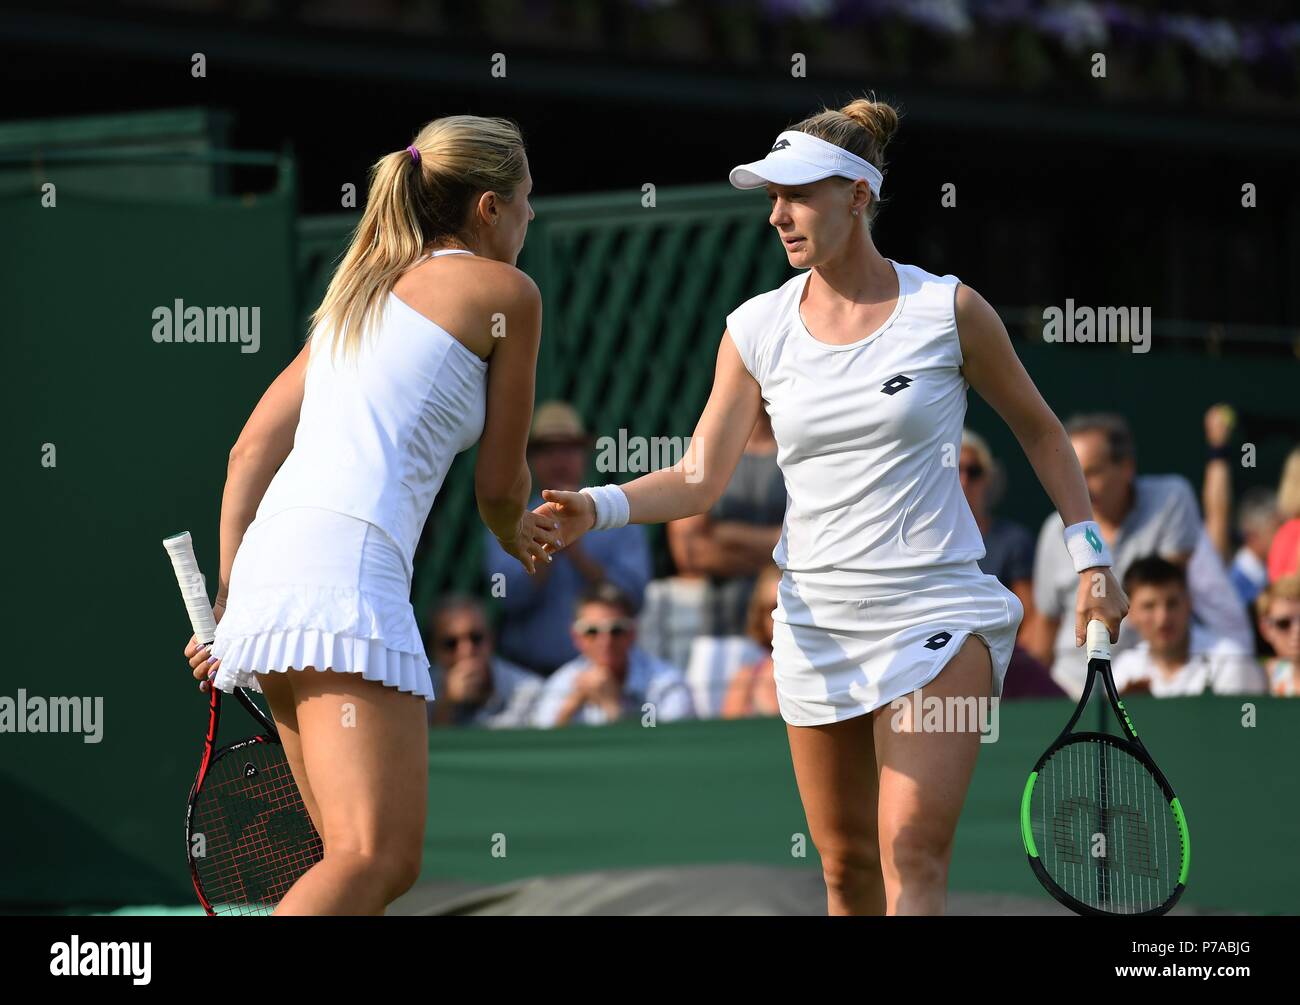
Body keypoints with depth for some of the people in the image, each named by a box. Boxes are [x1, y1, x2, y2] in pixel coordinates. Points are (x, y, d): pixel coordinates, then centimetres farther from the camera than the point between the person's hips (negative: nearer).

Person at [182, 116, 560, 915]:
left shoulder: (366, 290, 27)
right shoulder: (506, 292, 7)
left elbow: (253, 447, 21)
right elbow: (500, 484, 12)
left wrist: (229, 597, 20)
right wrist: (515, 534, 35)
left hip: (271, 554, 9)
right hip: (345, 563, -9)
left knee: (387, 862, 13)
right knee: (374, 858, -19)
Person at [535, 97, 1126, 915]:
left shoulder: (949, 311, -4)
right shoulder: (757, 329, 3)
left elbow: (1039, 428, 10)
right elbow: (701, 480, 3)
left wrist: (1090, 556, 6)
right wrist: (599, 506, -14)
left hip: (937, 614, -4)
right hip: (817, 624, 4)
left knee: (911, 859, -16)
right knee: (847, 868, 7)